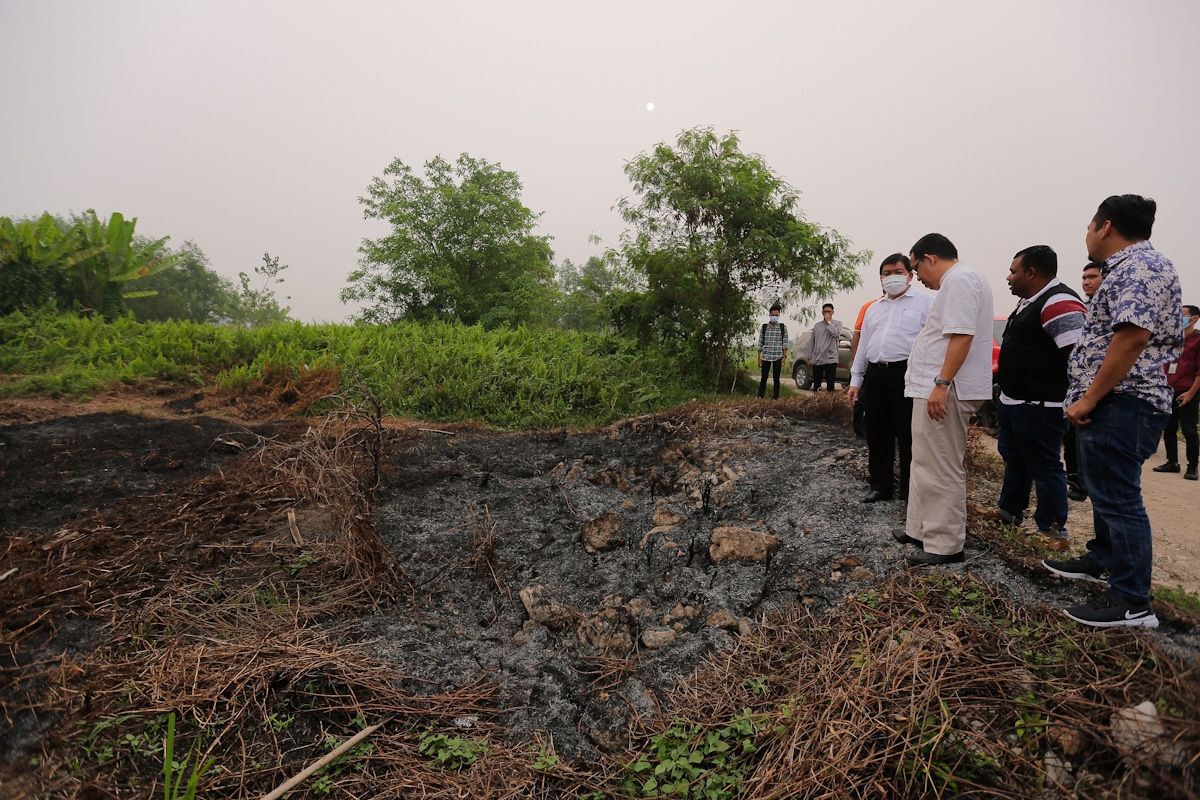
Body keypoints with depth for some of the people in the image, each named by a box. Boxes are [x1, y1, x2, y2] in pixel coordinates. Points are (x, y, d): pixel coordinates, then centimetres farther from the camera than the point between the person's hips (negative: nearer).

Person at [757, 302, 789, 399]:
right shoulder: (764, 327, 6)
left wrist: (784, 357, -4)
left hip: (778, 357, -1)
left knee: (776, 378, 4)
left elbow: (785, 343, 2)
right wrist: (759, 358, 3)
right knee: (764, 378, 1)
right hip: (766, 357, 1)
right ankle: (760, 397, 5)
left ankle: (775, 398, 10)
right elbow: (760, 343, 7)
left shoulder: (783, 327, 4)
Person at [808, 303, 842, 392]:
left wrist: (828, 322, -9)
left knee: (830, 384, -3)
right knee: (816, 385, 6)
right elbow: (811, 342, 13)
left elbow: (836, 334, -18)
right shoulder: (817, 325, 13)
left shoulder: (837, 324, 4)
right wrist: (810, 358, 9)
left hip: (830, 359, -3)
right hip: (816, 360, 3)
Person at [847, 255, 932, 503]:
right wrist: (855, 380, 17)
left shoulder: (924, 302, 2)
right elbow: (862, 346, 22)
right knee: (877, 436, 10)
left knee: (908, 437, -3)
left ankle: (911, 492, 5)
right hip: (875, 376, 6)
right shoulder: (874, 309, 21)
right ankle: (880, 487, 22)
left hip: (906, 374, -6)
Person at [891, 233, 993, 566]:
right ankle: (921, 529, 27)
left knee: (941, 469, -6)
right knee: (928, 464, 17)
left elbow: (961, 336, -24)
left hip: (944, 391, -11)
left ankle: (945, 545, 1)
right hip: (935, 389, 11)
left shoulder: (959, 280, -13)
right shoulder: (955, 282, 21)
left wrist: (941, 384, -26)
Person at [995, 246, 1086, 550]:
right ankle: (1010, 511, 38)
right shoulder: (1030, 302, 14)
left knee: (1044, 467, -1)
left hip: (1038, 406, -11)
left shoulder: (1059, 303, -20)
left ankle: (1053, 531, 10)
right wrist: (1004, 377, 22)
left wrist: (1072, 401, -23)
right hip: (1012, 401, 11)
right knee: (1013, 459, 22)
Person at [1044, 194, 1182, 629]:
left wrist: (1089, 399, -24)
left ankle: (1133, 603, -1)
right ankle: (1103, 560, 38)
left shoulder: (1140, 267, -15)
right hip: (1110, 403, 11)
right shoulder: (1131, 267, 19)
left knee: (1118, 498, -7)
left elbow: (1133, 336, -27)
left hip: (1119, 403, -11)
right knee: (1106, 490, 22)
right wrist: (1088, 399, 20)